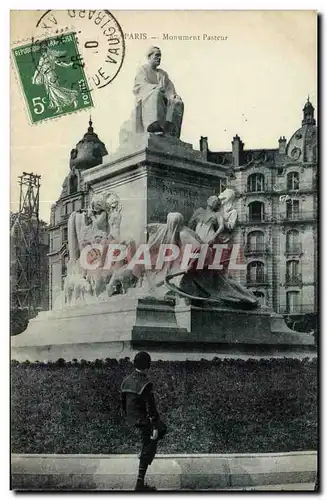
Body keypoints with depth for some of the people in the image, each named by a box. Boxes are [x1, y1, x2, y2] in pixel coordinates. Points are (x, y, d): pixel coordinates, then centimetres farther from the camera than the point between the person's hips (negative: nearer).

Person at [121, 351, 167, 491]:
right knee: (149, 449, 4)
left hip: (133, 419, 8)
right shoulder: (145, 384, -24)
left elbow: (123, 402, 10)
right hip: (144, 420, -8)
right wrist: (155, 427, -18)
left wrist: (128, 417, 23)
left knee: (162, 429, 28)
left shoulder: (126, 381, 0)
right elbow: (151, 407, -22)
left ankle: (145, 452, 26)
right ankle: (140, 484, 7)